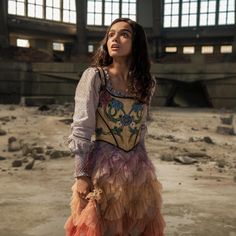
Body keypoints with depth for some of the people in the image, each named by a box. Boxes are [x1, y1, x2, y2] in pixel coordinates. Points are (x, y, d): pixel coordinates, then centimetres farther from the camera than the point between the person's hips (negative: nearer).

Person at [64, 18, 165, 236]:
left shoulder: (146, 83, 4)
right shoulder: (94, 76, -8)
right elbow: (81, 128, -11)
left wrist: (139, 164, 16)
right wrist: (81, 174, -14)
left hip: (138, 170, 5)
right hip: (103, 167, -4)